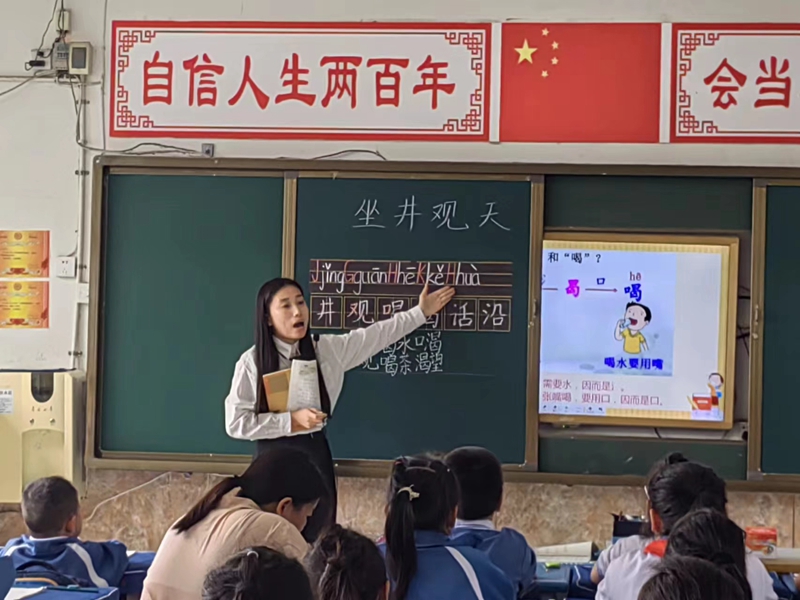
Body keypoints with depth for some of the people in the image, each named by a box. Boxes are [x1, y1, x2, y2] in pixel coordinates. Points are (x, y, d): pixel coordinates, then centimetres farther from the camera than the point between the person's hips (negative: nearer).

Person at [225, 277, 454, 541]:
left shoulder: (326, 349, 2)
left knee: (319, 539, 10)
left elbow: (376, 335, 13)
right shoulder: (252, 362, -10)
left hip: (315, 452, 4)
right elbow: (236, 422, -12)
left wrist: (421, 312, 16)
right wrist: (292, 420, -17)